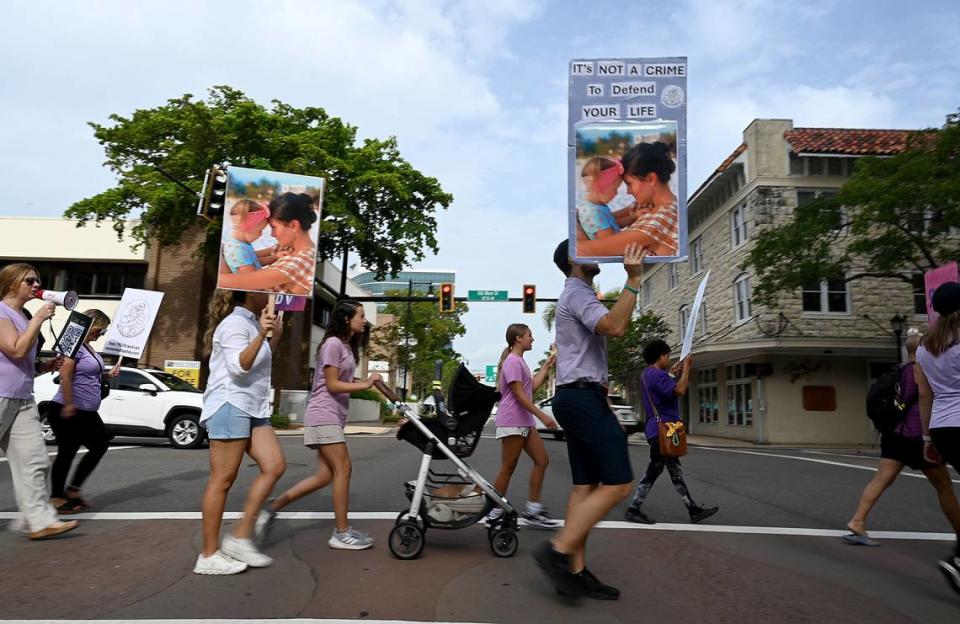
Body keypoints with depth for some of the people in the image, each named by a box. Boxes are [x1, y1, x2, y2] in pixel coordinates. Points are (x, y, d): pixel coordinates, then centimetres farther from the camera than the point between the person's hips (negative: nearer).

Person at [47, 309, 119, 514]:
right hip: (68, 412, -10)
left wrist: (107, 374, 10)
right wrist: (69, 405, -25)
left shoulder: (89, 347, 14)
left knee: (100, 446, 12)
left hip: (87, 412, 10)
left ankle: (73, 490, 21)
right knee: (67, 453, 1)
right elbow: (65, 376, -23)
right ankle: (56, 497, 15)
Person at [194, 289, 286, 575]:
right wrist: (261, 334, -30)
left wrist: (275, 337, 20)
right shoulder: (235, 322, -10)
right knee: (222, 480, -5)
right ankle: (209, 555, 4)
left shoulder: (250, 323, 20)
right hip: (231, 406, -9)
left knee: (274, 466, -4)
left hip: (253, 409, 9)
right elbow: (238, 366, -22)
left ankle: (240, 537, 2)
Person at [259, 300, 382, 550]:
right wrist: (365, 385, -17)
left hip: (333, 416, 10)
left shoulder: (347, 346, 18)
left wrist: (365, 382, -2)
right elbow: (332, 385, -15)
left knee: (325, 475, 6)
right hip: (324, 415, -10)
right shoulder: (333, 344, -11)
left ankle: (272, 509, 15)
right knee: (343, 469, -8)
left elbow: (343, 382, 11)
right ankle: (342, 532, 1)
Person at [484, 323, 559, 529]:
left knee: (542, 460, 7)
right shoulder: (513, 361, -13)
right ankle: (495, 513, 7)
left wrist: (546, 366, 18)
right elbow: (519, 395, -18)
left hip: (524, 422, 10)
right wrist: (543, 416, -19)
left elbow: (533, 386, 17)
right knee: (508, 468, -3)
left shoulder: (520, 362, 19)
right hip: (512, 422, -10)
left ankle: (532, 509, 12)